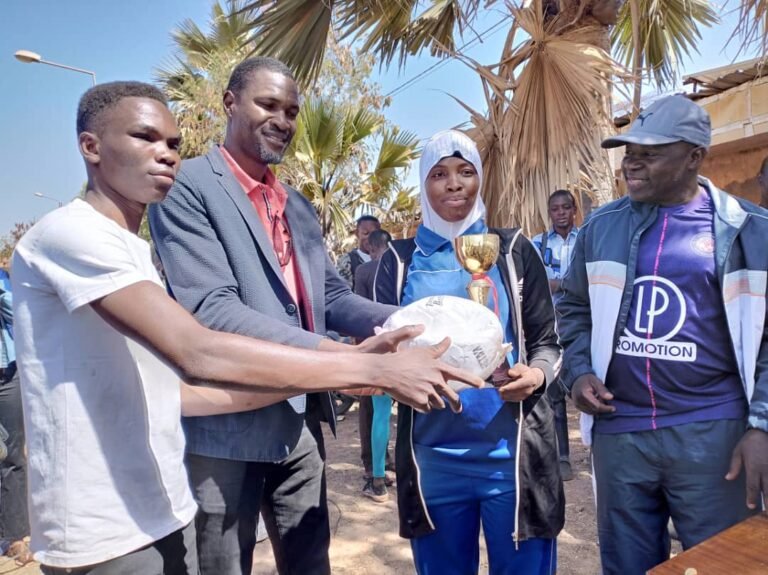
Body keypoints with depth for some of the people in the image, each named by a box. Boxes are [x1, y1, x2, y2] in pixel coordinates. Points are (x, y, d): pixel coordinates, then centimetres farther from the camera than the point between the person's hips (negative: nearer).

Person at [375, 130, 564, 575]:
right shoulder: (400, 259, 3)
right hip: (432, 457, 1)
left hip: (512, 452, 0)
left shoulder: (513, 250, 2)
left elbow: (548, 341, 5)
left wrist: (536, 375, -17)